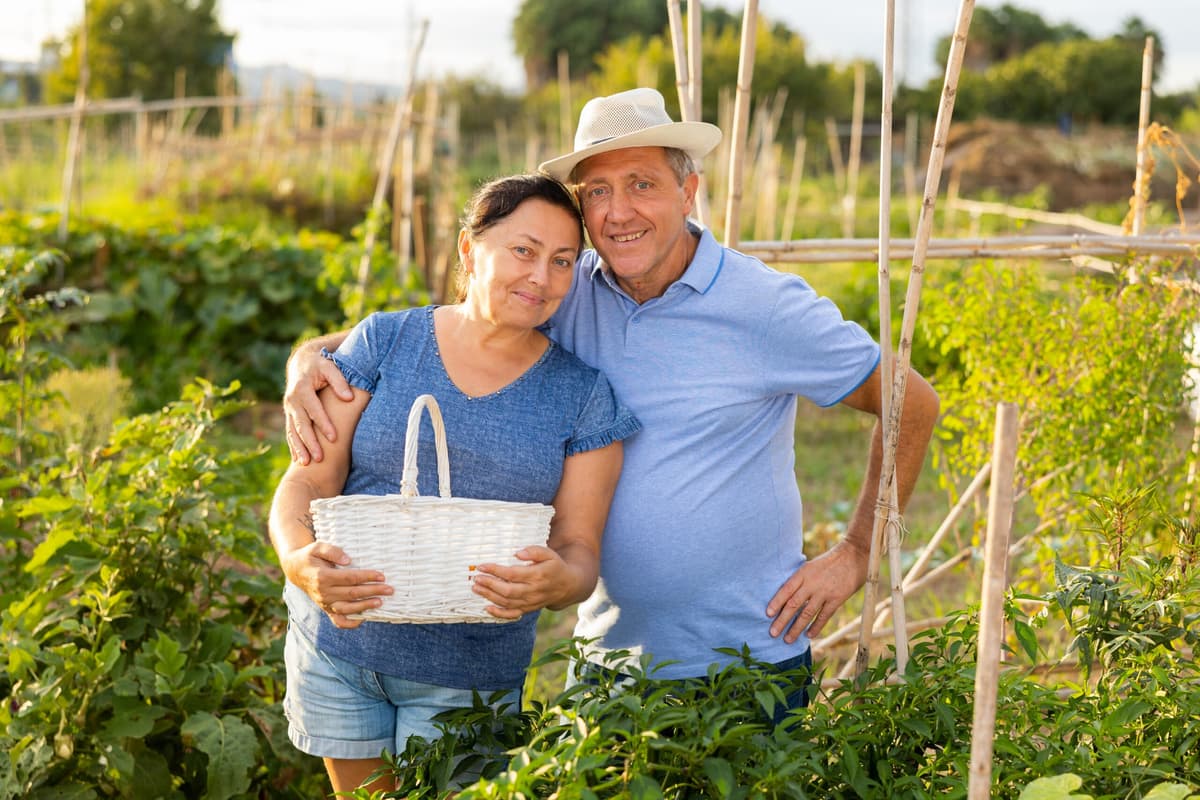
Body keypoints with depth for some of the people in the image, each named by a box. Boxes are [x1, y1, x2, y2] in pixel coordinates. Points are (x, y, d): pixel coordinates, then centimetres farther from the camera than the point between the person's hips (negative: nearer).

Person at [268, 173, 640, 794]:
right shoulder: (383, 343, -1)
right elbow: (306, 484, -4)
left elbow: (579, 549, -4)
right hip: (339, 645, 1)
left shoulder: (584, 397, -1)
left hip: (469, 677, -1)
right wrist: (300, 560, -27)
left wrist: (557, 583, -28)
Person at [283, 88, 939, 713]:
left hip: (750, 660, -3)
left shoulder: (767, 307, -10)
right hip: (609, 652, 4)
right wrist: (309, 360, -16)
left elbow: (913, 405, 0)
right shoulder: (562, 295, -1)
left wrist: (855, 555, -2)